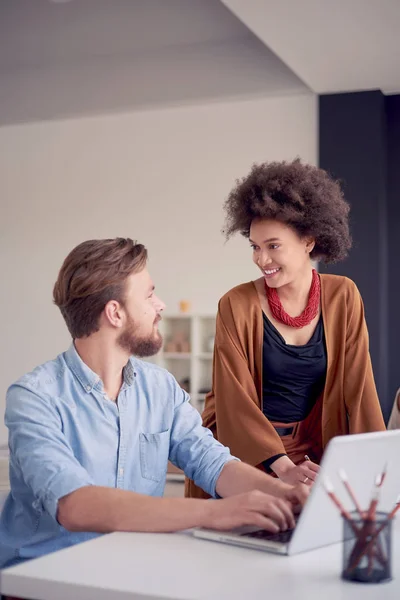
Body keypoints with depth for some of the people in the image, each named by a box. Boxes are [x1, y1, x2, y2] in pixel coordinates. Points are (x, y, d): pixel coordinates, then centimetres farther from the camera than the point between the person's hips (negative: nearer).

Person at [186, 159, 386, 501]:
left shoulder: (343, 297, -3)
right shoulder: (237, 305, -11)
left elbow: (358, 385, -3)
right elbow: (235, 399, -13)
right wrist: (283, 467, -24)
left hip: (310, 449, 3)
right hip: (243, 450, -2)